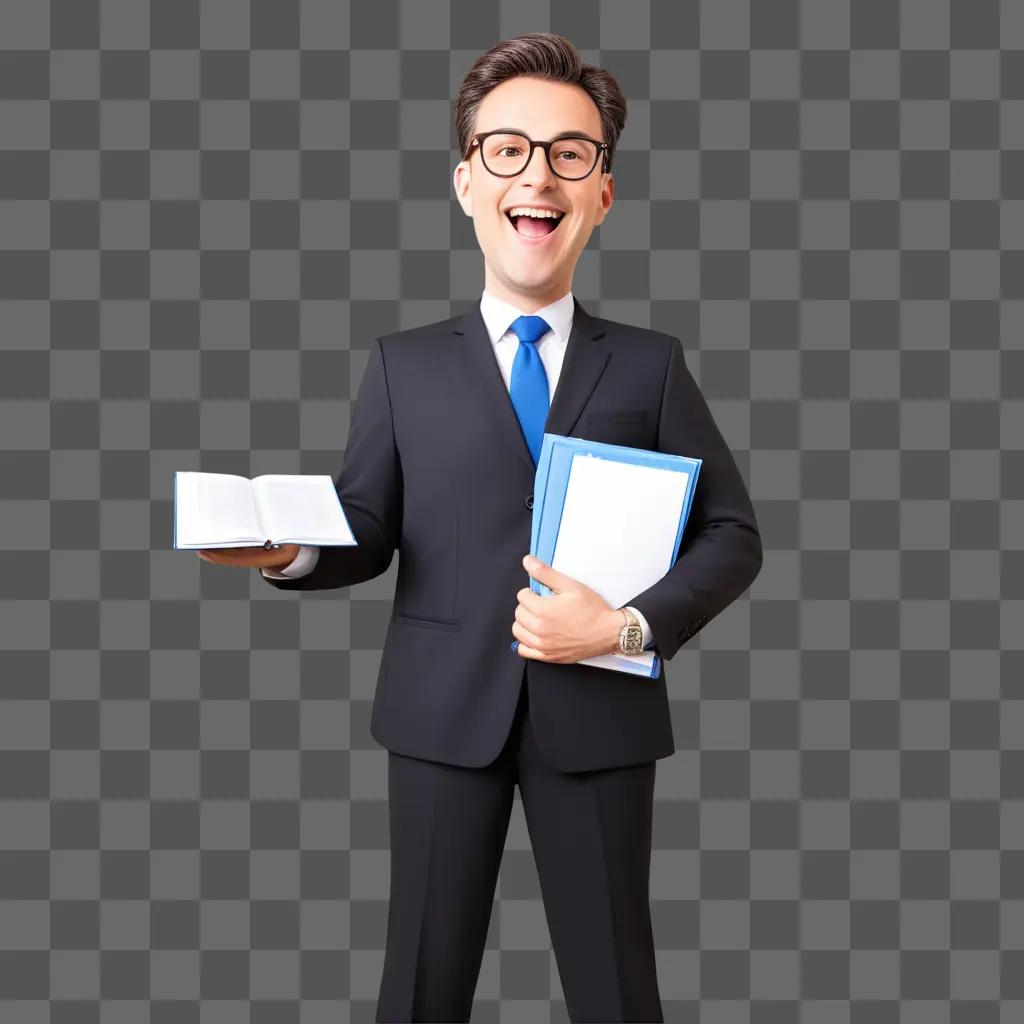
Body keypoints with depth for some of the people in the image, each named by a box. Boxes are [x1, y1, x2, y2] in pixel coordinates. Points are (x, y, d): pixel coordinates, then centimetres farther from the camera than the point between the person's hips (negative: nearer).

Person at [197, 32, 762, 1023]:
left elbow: (732, 535, 2)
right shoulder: (402, 364, 7)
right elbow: (366, 530, 5)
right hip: (444, 710, 0)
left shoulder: (652, 364, 5)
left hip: (598, 711, 0)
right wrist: (293, 547, -18)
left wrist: (630, 625, -14)